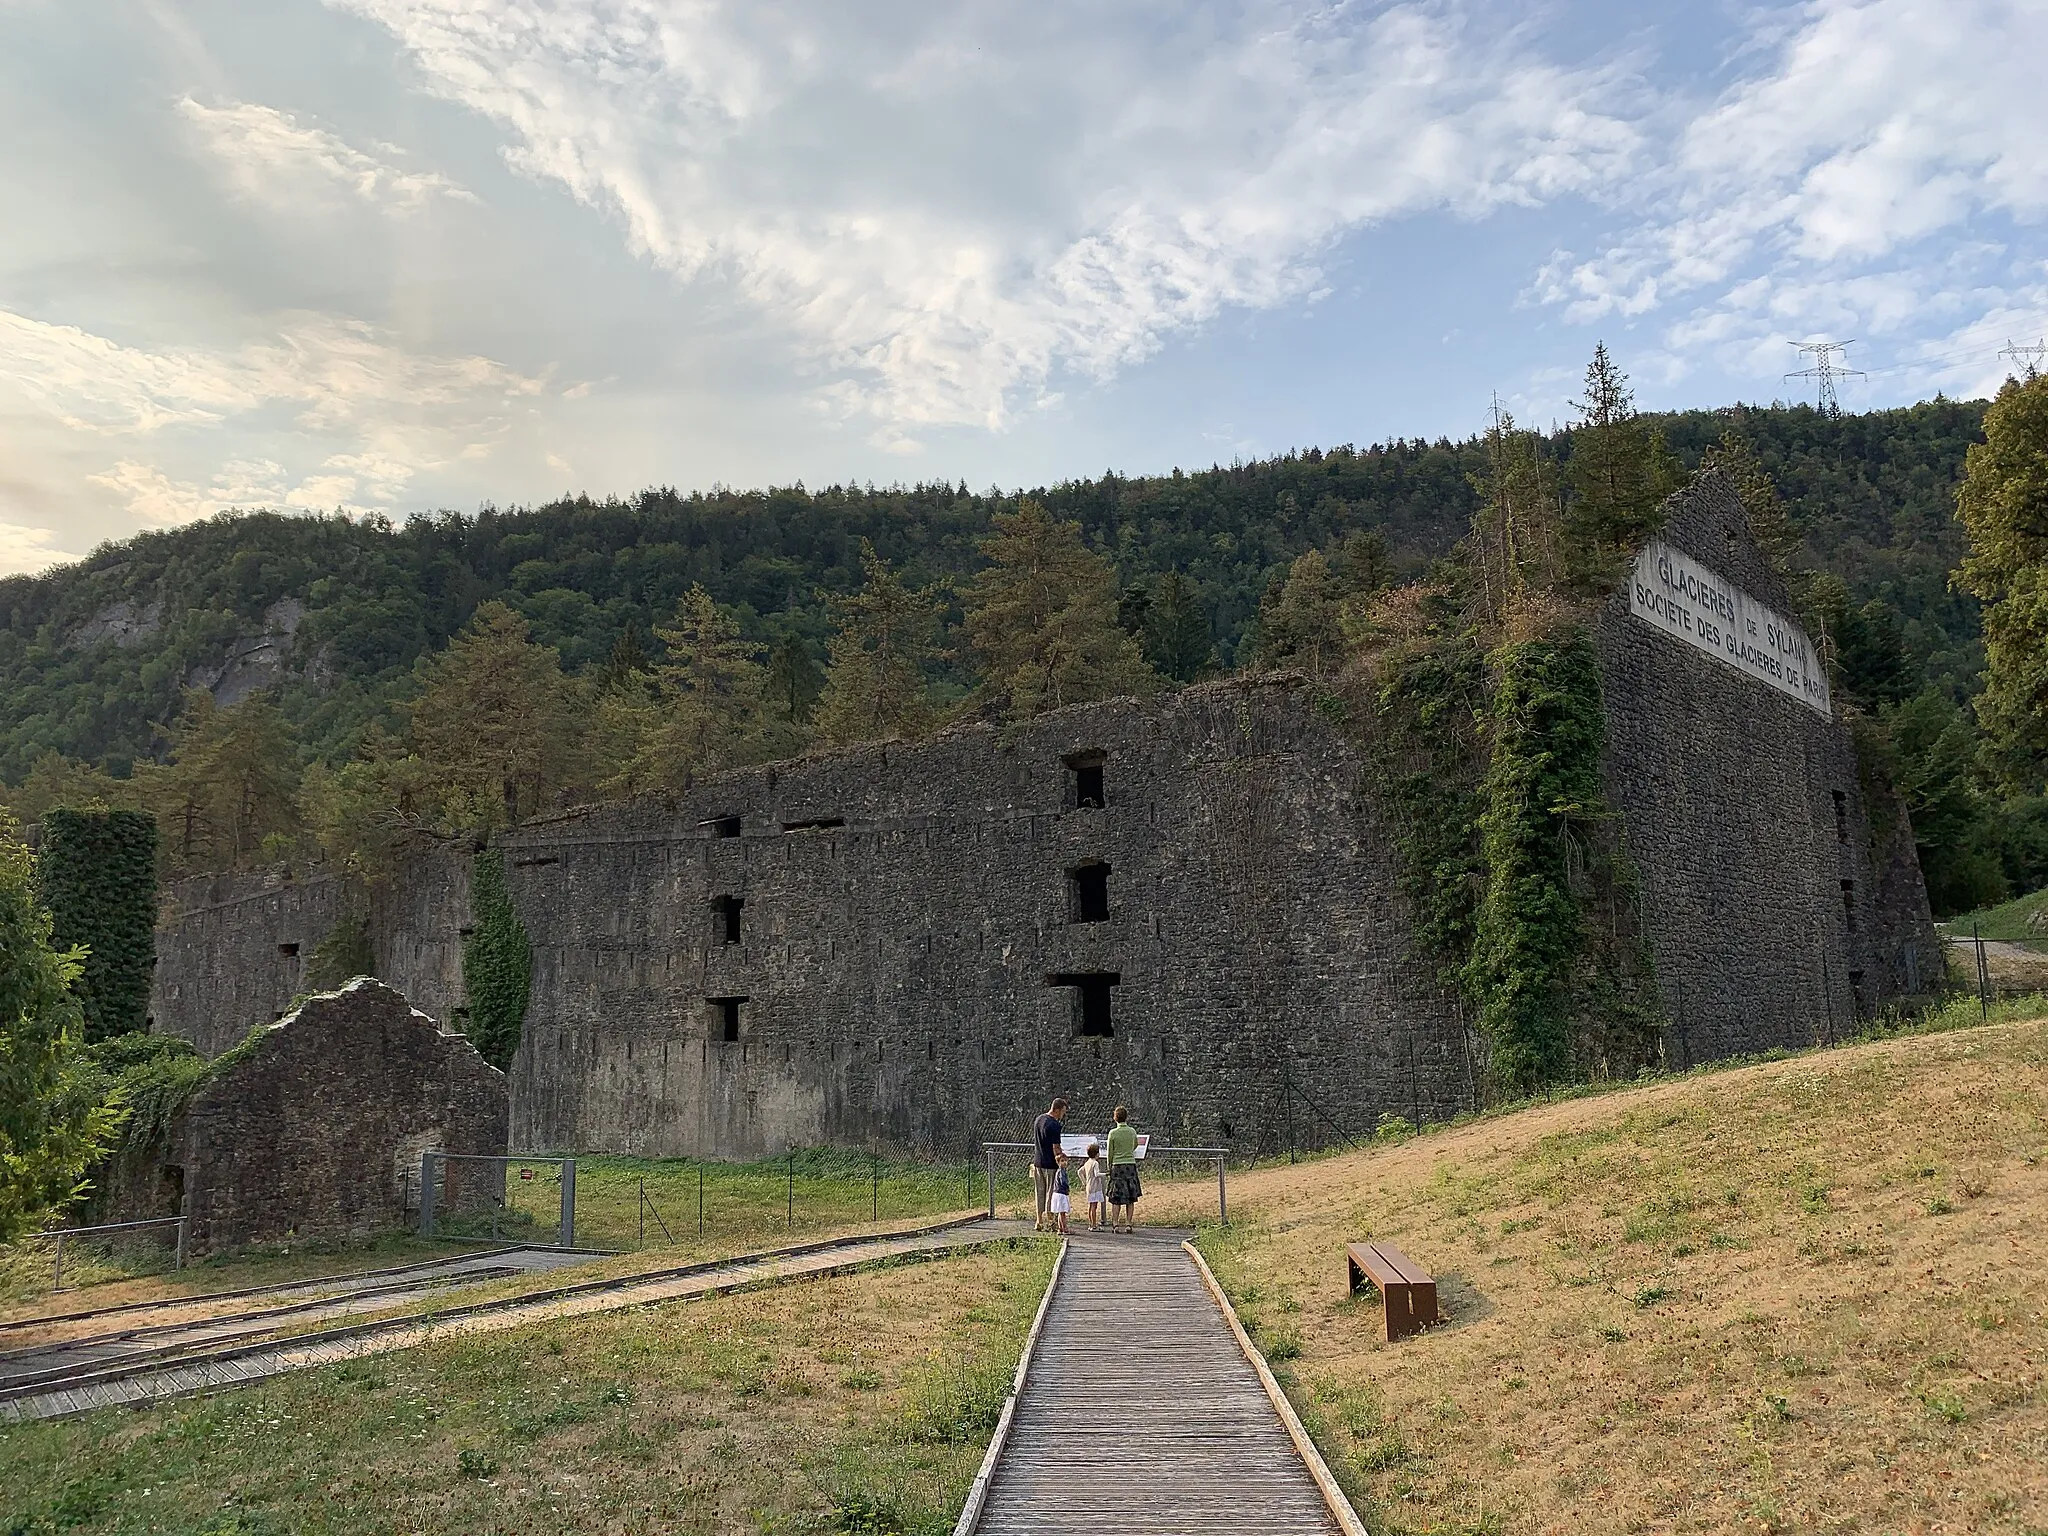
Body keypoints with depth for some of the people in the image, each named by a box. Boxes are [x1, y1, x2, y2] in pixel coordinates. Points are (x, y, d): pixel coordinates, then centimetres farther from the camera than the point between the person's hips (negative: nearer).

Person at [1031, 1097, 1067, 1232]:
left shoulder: (1038, 1120, 9)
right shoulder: (1054, 1125, -18)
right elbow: (1056, 1147, -18)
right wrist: (1060, 1163, -9)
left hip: (1037, 1162, 8)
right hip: (1050, 1164, -8)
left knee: (1039, 1192, 13)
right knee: (1051, 1193, 2)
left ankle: (1038, 1222, 17)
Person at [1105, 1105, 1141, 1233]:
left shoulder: (1113, 1132, -7)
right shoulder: (1132, 1131, 1)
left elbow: (1110, 1153, -2)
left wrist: (1109, 1168, 12)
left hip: (1117, 1165, -2)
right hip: (1131, 1164, 2)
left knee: (1116, 1198, 3)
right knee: (1130, 1198, 8)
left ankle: (1115, 1224, 0)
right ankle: (1128, 1224, 7)